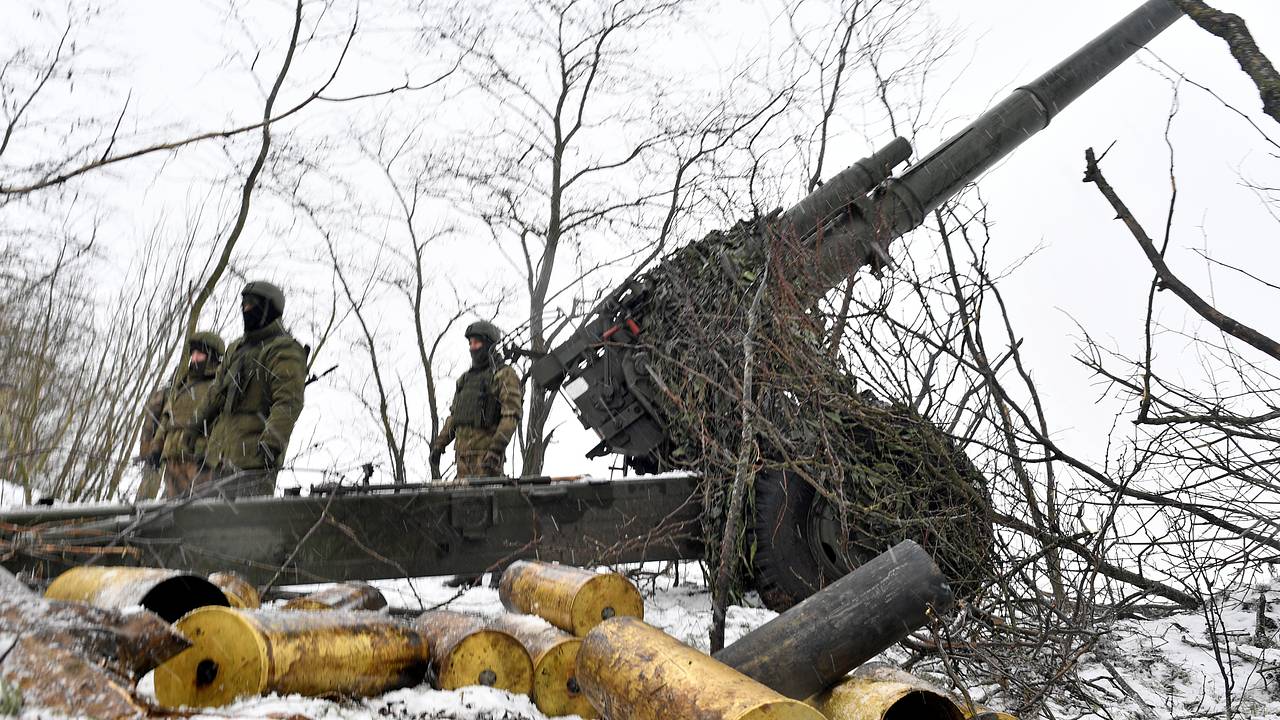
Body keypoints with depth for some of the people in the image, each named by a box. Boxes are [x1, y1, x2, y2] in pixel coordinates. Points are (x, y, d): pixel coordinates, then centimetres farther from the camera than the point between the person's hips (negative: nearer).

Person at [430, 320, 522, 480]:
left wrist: (496, 449, -22)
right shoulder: (466, 378, 22)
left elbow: (512, 415, -13)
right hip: (463, 450, 7)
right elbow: (453, 416, 24)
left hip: (487, 451, -7)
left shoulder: (505, 375, -2)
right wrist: (438, 445, 14)